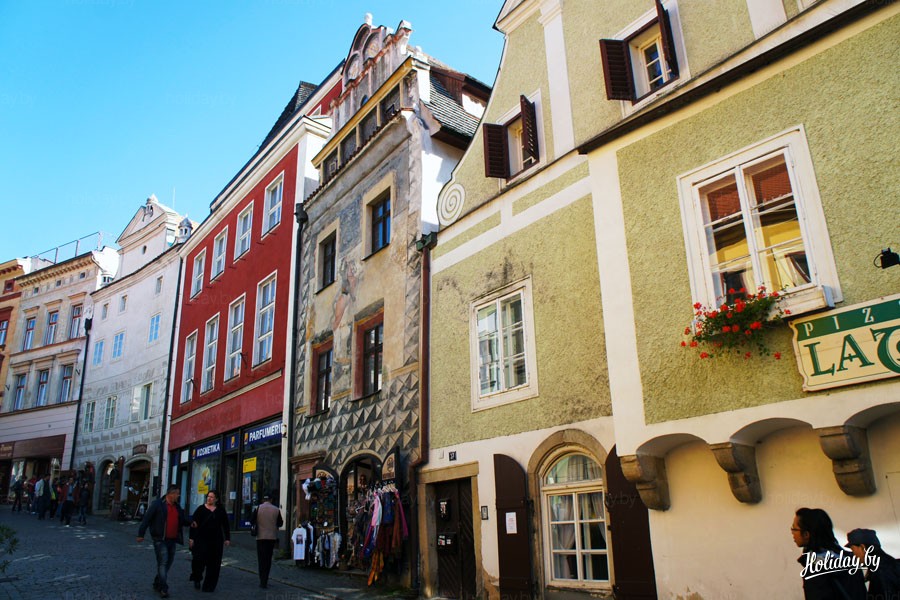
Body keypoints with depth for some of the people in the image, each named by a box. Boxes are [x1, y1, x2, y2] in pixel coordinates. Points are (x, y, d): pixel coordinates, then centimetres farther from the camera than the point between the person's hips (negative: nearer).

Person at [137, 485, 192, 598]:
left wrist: (190, 523, -1)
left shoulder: (177, 506, 13)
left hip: (172, 540, 7)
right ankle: (163, 588, -7)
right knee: (163, 562, -11)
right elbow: (147, 518, -8)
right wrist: (141, 534, -11)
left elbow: (182, 521, 19)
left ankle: (157, 584, 29)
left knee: (168, 563, 12)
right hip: (160, 539, -7)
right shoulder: (158, 504, -8)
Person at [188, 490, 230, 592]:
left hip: (216, 541, 2)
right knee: (199, 559, -12)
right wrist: (192, 538, -7)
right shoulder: (201, 509, 1)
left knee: (214, 564, 3)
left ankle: (209, 586, 13)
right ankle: (197, 579, 16)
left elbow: (226, 526, 11)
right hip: (201, 539, -2)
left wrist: (227, 539, 5)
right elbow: (193, 524, -1)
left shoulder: (221, 511, 7)